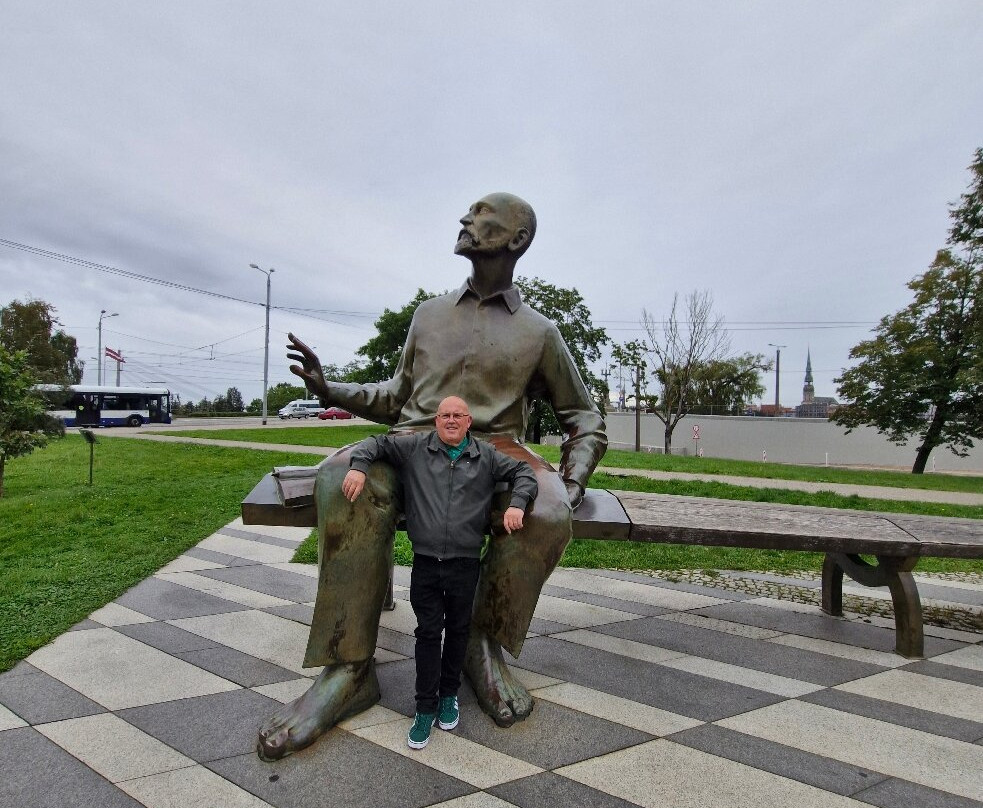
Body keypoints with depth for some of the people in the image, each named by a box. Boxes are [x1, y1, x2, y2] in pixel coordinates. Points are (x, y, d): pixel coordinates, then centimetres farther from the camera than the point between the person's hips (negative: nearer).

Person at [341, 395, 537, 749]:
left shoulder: (486, 455, 6)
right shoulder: (415, 447, 3)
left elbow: (523, 471, 12)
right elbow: (376, 443, 10)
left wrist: (517, 504, -5)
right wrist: (359, 466, -8)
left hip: (465, 563, 1)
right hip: (425, 561, -1)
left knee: (458, 630, 15)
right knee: (428, 632, 5)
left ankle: (449, 696, 35)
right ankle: (425, 707, 19)